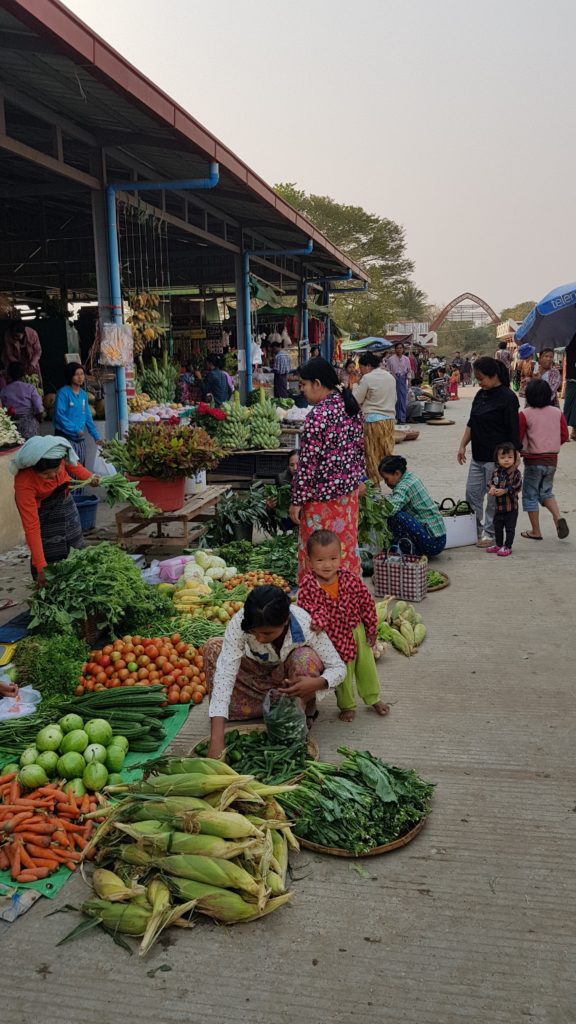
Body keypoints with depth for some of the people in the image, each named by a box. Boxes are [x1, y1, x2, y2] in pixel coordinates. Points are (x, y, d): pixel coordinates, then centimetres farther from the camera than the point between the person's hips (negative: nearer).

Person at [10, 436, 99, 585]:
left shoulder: (59, 448, -34)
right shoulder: (23, 483, -42)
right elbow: (32, 527, -39)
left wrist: (88, 477, -10)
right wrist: (41, 567, -39)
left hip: (62, 495, 5)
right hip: (39, 506, -4)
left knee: (76, 545, 13)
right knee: (49, 552, -8)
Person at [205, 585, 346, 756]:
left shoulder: (306, 626, -34)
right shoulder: (240, 623, -34)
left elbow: (339, 667, -22)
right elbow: (224, 674, -41)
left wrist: (316, 683, -45)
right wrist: (216, 740, -49)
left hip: (291, 680, -1)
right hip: (257, 673, 1)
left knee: (306, 658, -35)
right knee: (213, 648, -22)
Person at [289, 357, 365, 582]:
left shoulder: (317, 416, -22)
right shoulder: (350, 405, 4)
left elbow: (308, 462, -20)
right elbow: (359, 446, 12)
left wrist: (297, 500, -14)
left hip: (323, 494, -9)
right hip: (350, 487, 9)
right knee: (347, 544, 19)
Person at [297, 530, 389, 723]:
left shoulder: (350, 579, -15)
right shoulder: (308, 586, -21)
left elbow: (367, 602, -6)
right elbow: (306, 607, -15)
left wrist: (371, 629, 0)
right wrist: (317, 619, -36)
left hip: (357, 632, 2)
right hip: (333, 638, -2)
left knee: (366, 667, 21)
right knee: (342, 673, 16)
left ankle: (373, 698, 45)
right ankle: (347, 705, 39)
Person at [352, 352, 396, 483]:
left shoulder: (367, 378, -11)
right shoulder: (390, 377, 10)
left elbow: (357, 400, -5)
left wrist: (355, 386, 10)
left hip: (373, 420, -6)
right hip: (389, 419, 6)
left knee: (372, 454, 3)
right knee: (387, 452, 11)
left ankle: (375, 483, 7)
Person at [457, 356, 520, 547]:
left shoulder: (507, 398, -14)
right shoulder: (480, 395, 10)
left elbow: (513, 432, -14)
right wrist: (463, 445, 15)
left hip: (496, 458, -8)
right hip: (478, 456, 8)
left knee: (493, 497, 4)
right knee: (472, 494, 11)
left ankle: (490, 533, 17)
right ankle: (476, 529, 25)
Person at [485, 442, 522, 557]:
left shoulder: (515, 472, -14)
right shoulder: (496, 471, 0)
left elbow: (517, 487, -17)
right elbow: (491, 482, 7)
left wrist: (505, 491, -22)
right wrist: (491, 489, -15)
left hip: (511, 505, -5)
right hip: (499, 505, 6)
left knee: (510, 527, 4)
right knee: (497, 526, 17)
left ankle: (507, 546, 15)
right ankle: (498, 545, 32)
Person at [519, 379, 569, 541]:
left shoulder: (525, 414, -12)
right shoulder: (557, 412, 0)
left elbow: (517, 438, -10)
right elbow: (564, 435, 3)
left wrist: (521, 450, 10)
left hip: (533, 461, -4)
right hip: (552, 459, 4)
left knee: (530, 496, 10)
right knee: (546, 492, 22)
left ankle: (535, 531, 14)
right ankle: (558, 518, -1)